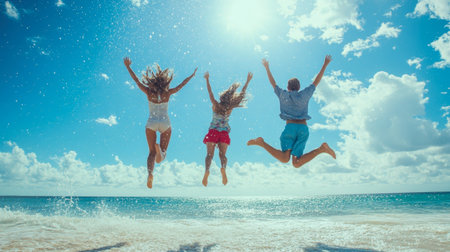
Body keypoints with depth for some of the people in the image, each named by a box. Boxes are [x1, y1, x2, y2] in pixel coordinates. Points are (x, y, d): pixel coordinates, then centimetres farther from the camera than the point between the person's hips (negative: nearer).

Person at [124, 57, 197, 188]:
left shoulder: (149, 93, -4)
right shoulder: (168, 93, -3)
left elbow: (136, 80, 2)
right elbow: (182, 84, 6)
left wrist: (128, 67, 11)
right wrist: (192, 75, 19)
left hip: (151, 124, 1)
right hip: (165, 123, 0)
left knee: (152, 152, 4)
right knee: (163, 150, 7)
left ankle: (150, 173, -21)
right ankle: (160, 150, -32)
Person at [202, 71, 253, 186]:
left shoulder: (216, 105, -5)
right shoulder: (230, 107, -4)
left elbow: (210, 91, 2)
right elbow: (242, 94, 2)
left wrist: (207, 79, 12)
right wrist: (247, 81, 8)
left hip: (213, 132, 0)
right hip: (224, 133, 0)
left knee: (210, 154, -2)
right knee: (222, 154, 2)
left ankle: (206, 171, -25)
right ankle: (223, 168, -28)